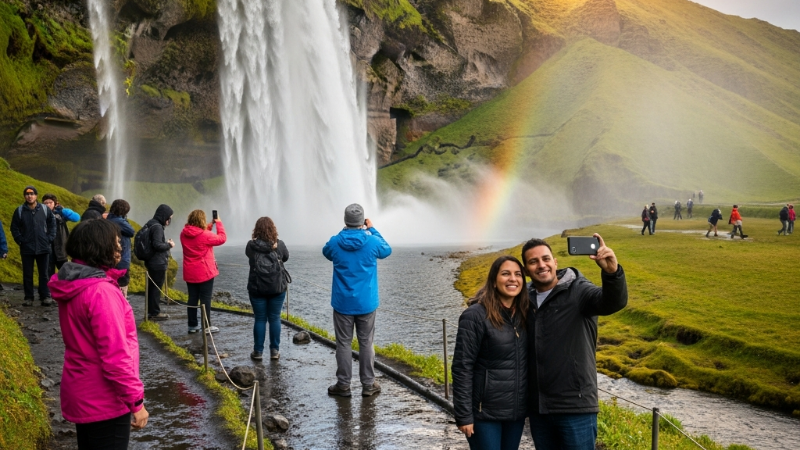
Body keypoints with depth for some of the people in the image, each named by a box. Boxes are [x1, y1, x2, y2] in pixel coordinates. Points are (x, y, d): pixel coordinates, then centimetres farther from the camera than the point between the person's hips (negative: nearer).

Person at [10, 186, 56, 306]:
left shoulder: (45, 209, 0)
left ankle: (45, 296, 9)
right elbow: (14, 228, 4)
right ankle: (28, 297, 12)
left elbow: (52, 224, 8)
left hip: (43, 248, 0)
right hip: (27, 249, 0)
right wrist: (20, 241, -4)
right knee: (27, 274, 5)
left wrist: (50, 238, -1)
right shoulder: (19, 211, -1)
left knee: (44, 274, 4)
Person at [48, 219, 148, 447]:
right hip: (104, 401, -9)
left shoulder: (72, 285, 2)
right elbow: (115, 356, -26)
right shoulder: (101, 292, -26)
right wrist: (136, 400, -20)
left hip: (82, 394, 9)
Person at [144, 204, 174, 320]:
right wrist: (169, 245, -9)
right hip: (158, 263, -10)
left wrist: (166, 242, 9)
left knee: (152, 287, 16)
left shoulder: (150, 224, 11)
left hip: (151, 262, 10)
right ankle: (155, 312, 6)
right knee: (157, 288, -1)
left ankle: (150, 311, 24)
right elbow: (157, 245, -25)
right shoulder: (157, 227, -19)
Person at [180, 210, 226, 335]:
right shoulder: (205, 235, -19)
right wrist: (219, 223, 4)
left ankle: (193, 325, 17)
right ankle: (207, 326, 5)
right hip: (205, 272, -6)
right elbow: (222, 238, -7)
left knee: (192, 298, 12)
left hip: (190, 273, 6)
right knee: (205, 299, 1)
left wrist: (210, 226, 12)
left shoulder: (184, 234, 0)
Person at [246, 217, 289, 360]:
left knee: (260, 319, 8)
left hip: (257, 288, 0)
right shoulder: (279, 245, -6)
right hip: (277, 288, 0)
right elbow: (286, 257, 13)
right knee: (275, 319, 9)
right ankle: (275, 351, 14)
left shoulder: (251, 246, -7)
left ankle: (258, 351, 12)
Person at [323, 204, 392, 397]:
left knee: (343, 343, 8)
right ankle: (368, 385, 16)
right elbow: (387, 250, 12)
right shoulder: (372, 242, -11)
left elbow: (326, 253, 15)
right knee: (366, 343, 10)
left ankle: (343, 385, 14)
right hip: (366, 303, 0)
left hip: (342, 303, 0)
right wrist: (372, 230, 16)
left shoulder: (335, 242, -10)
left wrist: (345, 232, 13)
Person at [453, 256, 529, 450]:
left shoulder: (524, 314, 6)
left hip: (517, 410, 6)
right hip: (485, 411, -6)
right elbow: (462, 368, -13)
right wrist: (463, 415, -15)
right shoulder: (475, 315, -13)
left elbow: (529, 361, 12)